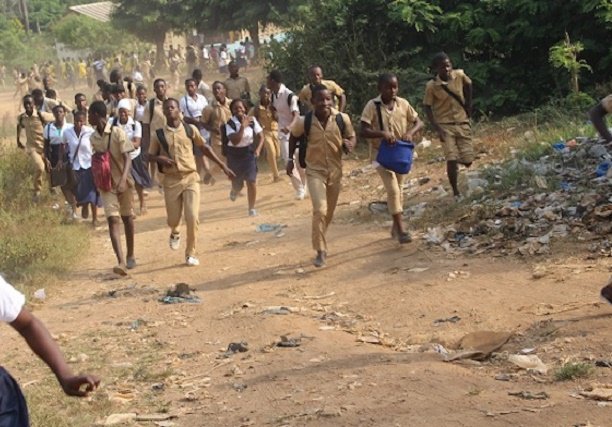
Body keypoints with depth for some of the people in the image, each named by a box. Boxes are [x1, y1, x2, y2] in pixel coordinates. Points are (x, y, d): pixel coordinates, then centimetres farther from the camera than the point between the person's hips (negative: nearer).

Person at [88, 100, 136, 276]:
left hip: (122, 183, -3)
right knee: (112, 220, -12)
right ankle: (121, 262, -21)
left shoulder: (117, 133, -12)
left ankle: (130, 256, 29)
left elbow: (127, 158, -18)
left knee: (127, 218, 11)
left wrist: (123, 179, -30)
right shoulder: (93, 138, 3)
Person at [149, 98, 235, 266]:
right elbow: (150, 156, 8)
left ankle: (191, 253, 8)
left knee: (192, 218, -8)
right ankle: (175, 233, 44)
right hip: (171, 180, 0)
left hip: (191, 178, 0)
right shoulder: (158, 134, -1)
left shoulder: (190, 129, 2)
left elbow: (204, 148, 12)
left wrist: (223, 166, 10)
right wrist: (160, 158, -16)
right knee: (173, 219, 6)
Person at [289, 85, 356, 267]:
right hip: (315, 171, -3)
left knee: (329, 212, 16)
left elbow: (352, 137, 2)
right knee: (320, 210, -17)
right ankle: (321, 251, -7)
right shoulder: (304, 122, -15)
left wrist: (349, 144, -20)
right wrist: (290, 159, 5)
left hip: (335, 171, 3)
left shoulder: (342, 119, -13)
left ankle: (319, 242, 41)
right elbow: (293, 137, 6)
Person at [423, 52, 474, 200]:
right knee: (452, 160, -14)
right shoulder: (432, 86, -15)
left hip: (463, 123, 3)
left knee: (468, 161, 3)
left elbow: (468, 85, 13)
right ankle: (456, 192, 2)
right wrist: (437, 129, -17)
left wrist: (468, 106, 11)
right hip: (445, 125, -3)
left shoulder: (460, 75, -9)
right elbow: (427, 107, -9)